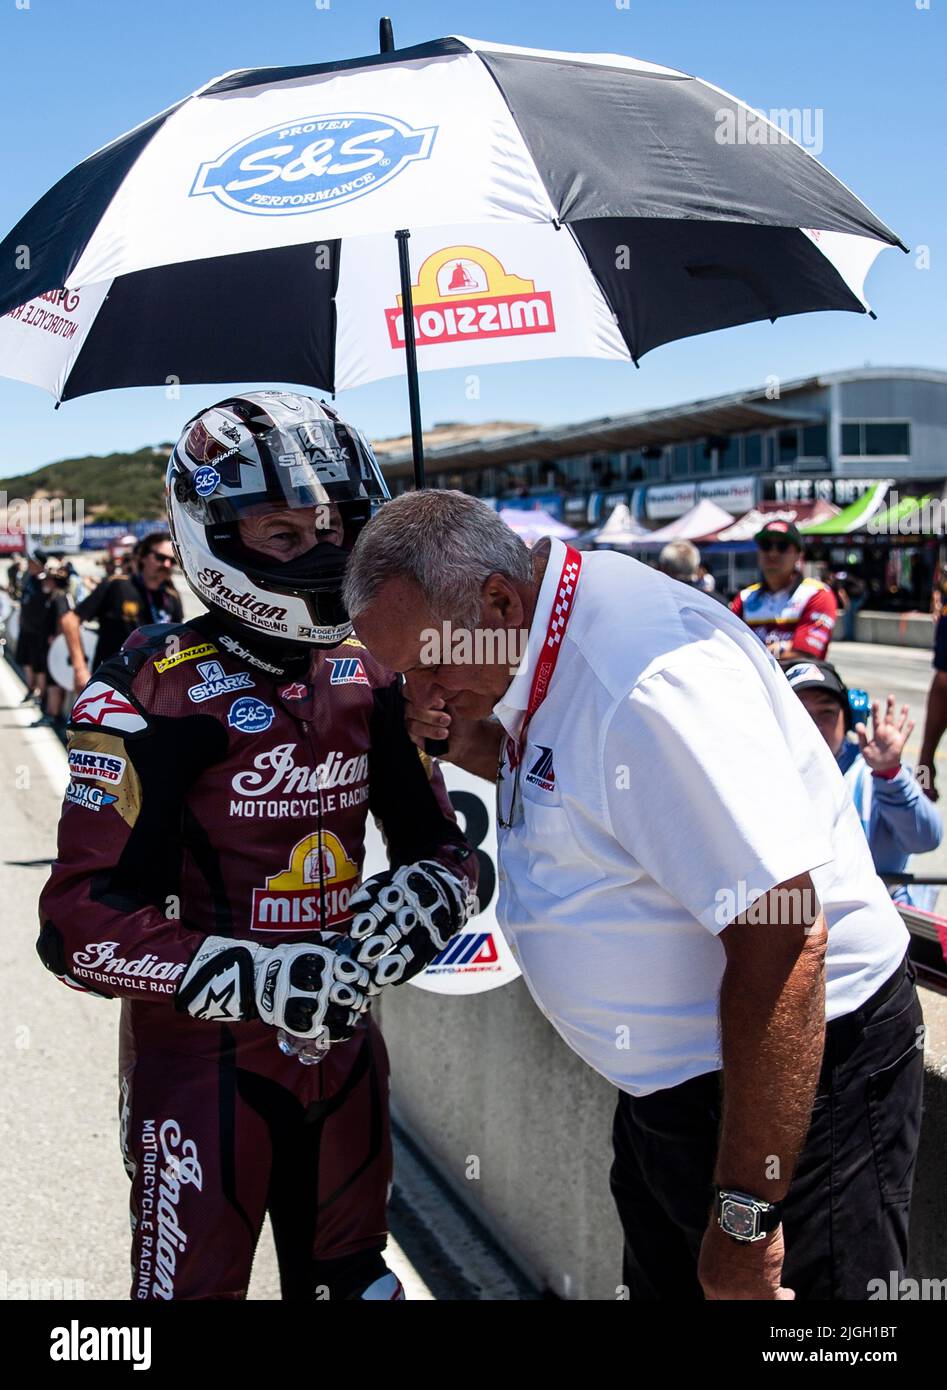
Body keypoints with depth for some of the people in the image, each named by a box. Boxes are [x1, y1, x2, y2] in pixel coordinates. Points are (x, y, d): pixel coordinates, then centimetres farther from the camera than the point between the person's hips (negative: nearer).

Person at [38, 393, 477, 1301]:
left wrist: (419, 895, -16)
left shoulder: (366, 679, 2)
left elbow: (441, 845, 6)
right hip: (202, 1062, -5)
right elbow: (82, 925, -19)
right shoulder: (154, 695, -16)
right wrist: (253, 981, -27)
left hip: (340, 1048, 6)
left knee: (353, 1281, 21)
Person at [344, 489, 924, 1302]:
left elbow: (782, 940, -31)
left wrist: (745, 1215, -26)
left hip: (792, 1079, -9)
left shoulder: (651, 677, -29)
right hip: (675, 1075, 9)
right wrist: (480, 750, -3)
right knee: (666, 1281, 22)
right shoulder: (557, 642, 0)